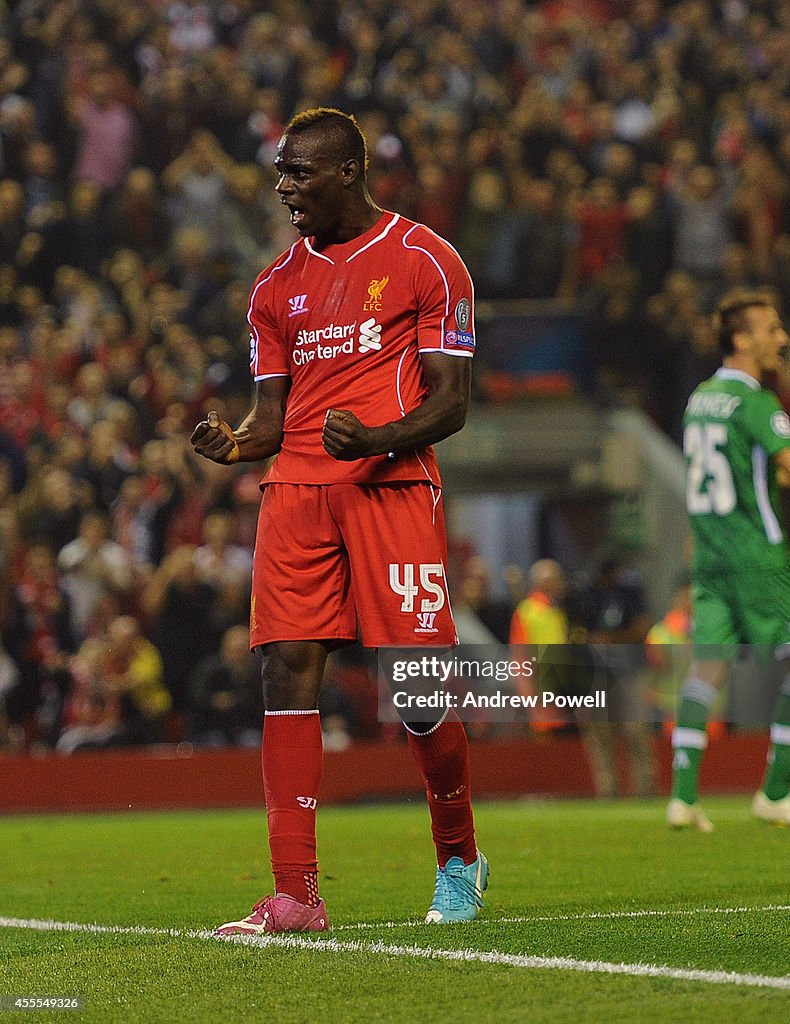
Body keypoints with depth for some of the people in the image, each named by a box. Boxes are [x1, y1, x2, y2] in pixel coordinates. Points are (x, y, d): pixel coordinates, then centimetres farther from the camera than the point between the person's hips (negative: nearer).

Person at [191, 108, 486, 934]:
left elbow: (450, 402, -2)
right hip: (296, 492, 4)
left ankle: (459, 858, 19)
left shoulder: (424, 261, 2)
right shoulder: (278, 286, 17)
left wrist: (374, 439, -21)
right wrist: (234, 443, -7)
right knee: (287, 668, -8)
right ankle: (294, 893, -9)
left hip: (392, 486, -4)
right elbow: (272, 413, 16)